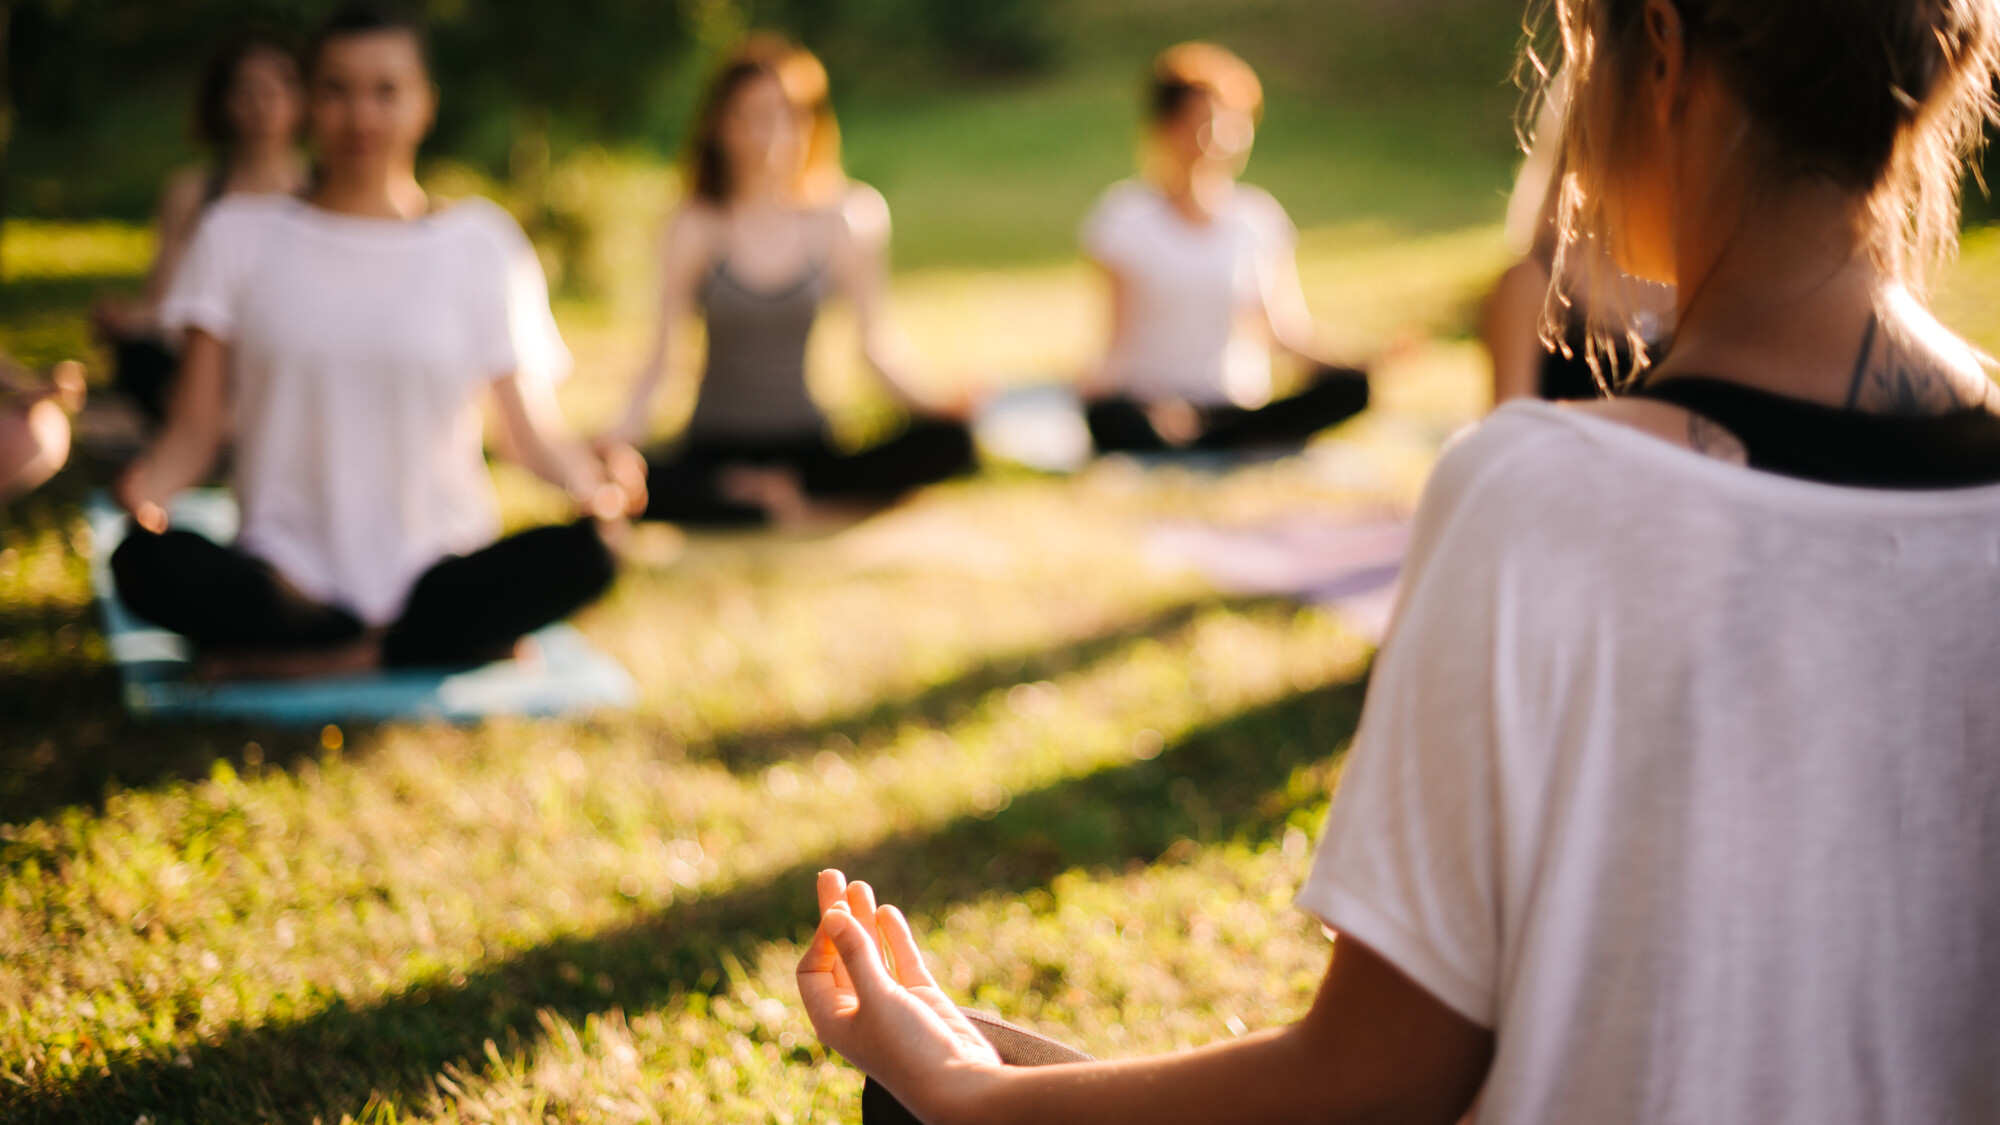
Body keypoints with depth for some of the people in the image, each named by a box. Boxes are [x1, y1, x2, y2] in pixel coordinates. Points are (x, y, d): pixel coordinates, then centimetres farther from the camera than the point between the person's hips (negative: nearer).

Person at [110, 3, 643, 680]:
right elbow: (194, 427, 4)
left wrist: (592, 479, -19)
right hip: (290, 578, 1)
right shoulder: (240, 236, 9)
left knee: (581, 555, -30)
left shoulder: (480, 243, 8)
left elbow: (532, 428, 4)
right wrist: (149, 483, -19)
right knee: (144, 561, -31)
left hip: (436, 573, 0)